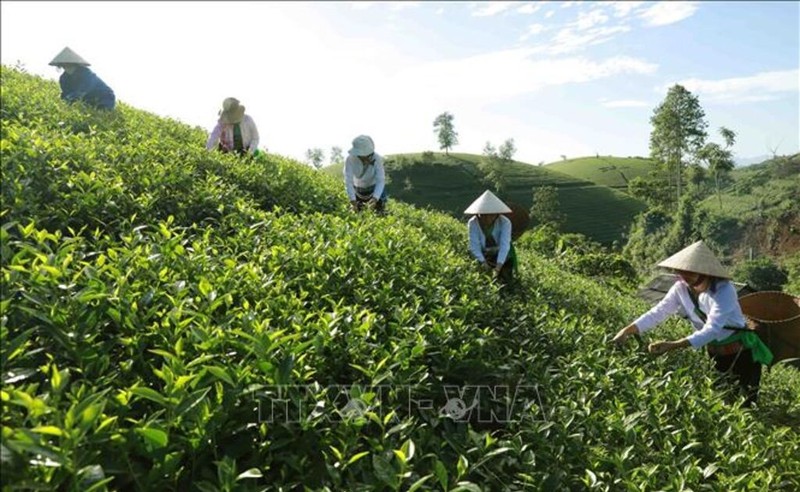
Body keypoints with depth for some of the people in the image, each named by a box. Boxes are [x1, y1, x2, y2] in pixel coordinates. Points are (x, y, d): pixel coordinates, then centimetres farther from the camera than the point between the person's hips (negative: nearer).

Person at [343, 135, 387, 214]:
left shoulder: (377, 159, -33)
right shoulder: (350, 159, -32)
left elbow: (380, 181, -35)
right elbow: (348, 180, -34)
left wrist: (375, 198, -51)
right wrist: (352, 200, -46)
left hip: (376, 189, -1)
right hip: (358, 189, 1)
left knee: (380, 213, -3)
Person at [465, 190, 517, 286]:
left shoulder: (504, 222, -26)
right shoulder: (473, 223, -22)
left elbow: (504, 245, -33)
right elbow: (474, 245, -25)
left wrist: (499, 264, -45)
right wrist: (483, 262, -39)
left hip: (503, 256, -1)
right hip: (483, 255, 1)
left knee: (506, 281, -6)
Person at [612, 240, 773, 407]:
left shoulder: (723, 290, -31)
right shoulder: (681, 288, -15)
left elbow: (711, 330, -40)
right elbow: (657, 312, -13)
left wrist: (671, 346, -51)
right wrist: (626, 331, -27)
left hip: (740, 354, -5)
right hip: (713, 352, 5)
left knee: (744, 403, 6)